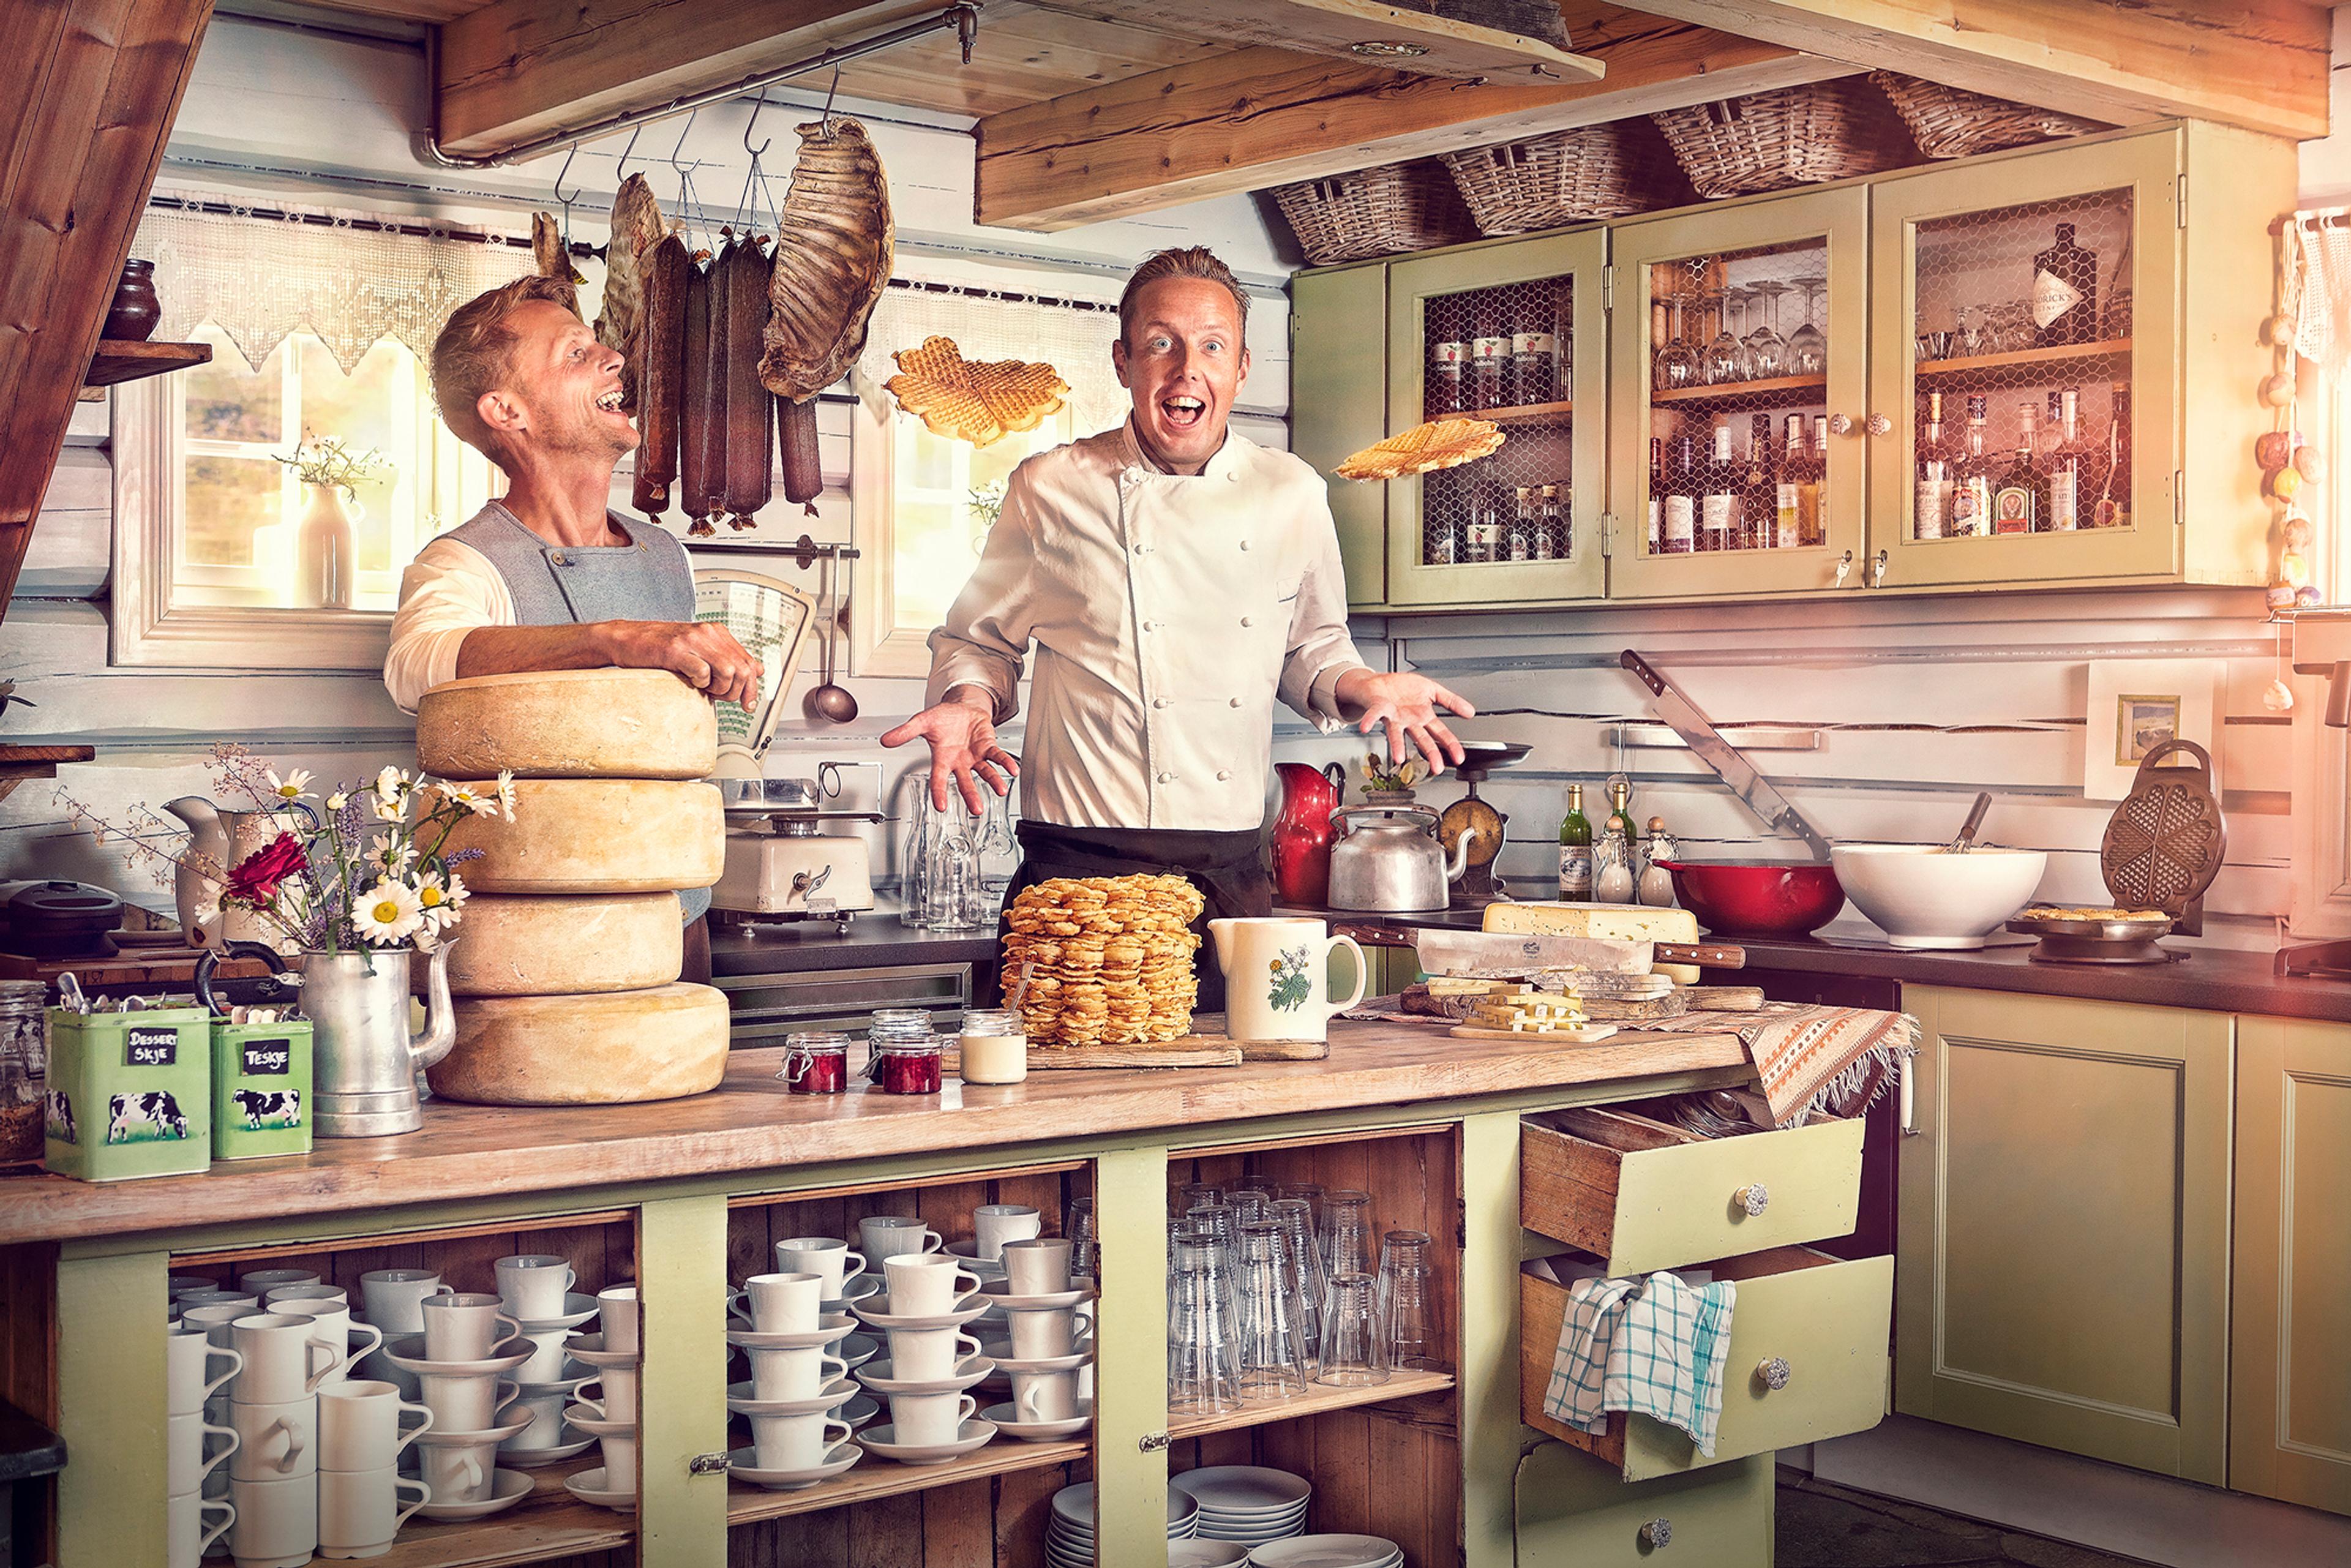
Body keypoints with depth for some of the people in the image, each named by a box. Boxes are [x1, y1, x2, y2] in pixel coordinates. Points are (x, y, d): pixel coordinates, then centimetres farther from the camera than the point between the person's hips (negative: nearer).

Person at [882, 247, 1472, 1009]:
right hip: (1079, 868, -2)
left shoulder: (1292, 496, 8)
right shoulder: (1051, 489, 0)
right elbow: (977, 640, 11)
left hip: (1231, 879, 3)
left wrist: (1361, 686, 2)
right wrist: (971, 702, -9)